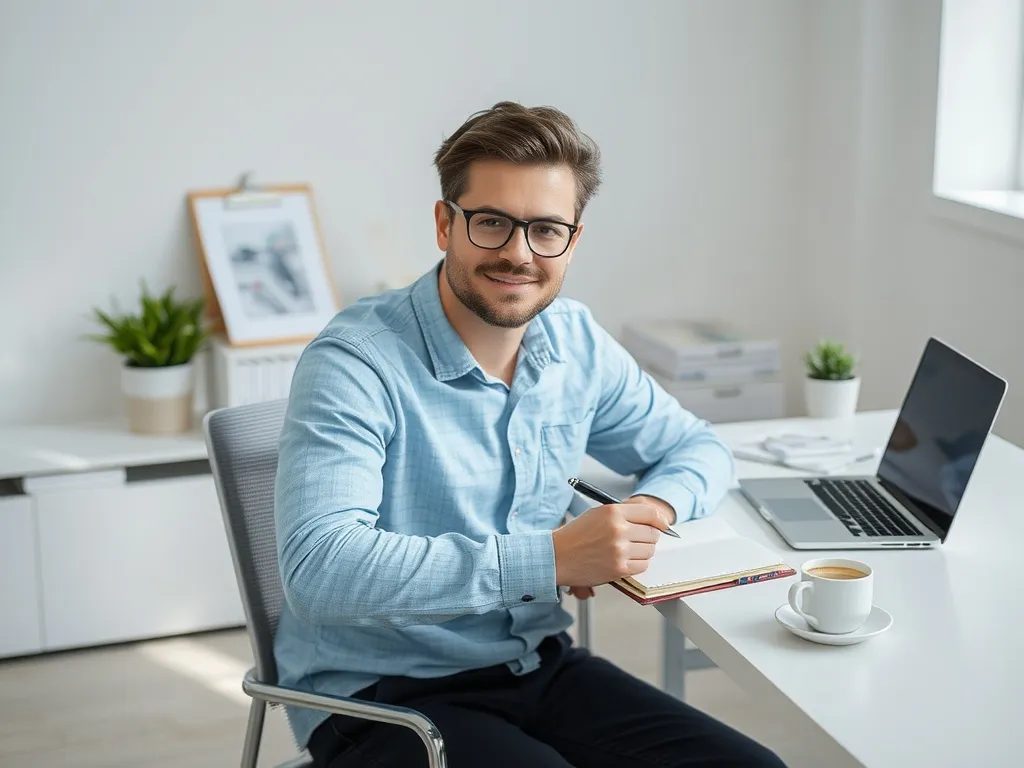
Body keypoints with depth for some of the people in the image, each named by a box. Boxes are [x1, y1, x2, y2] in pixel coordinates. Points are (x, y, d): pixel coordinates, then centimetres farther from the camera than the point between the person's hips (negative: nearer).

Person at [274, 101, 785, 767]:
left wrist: (651, 511, -7)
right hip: (383, 694, -5)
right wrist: (552, 557, -31)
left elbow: (697, 447, 18)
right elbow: (320, 568, -30)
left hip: (539, 663, 6)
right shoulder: (354, 364, -18)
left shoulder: (576, 343, 3)